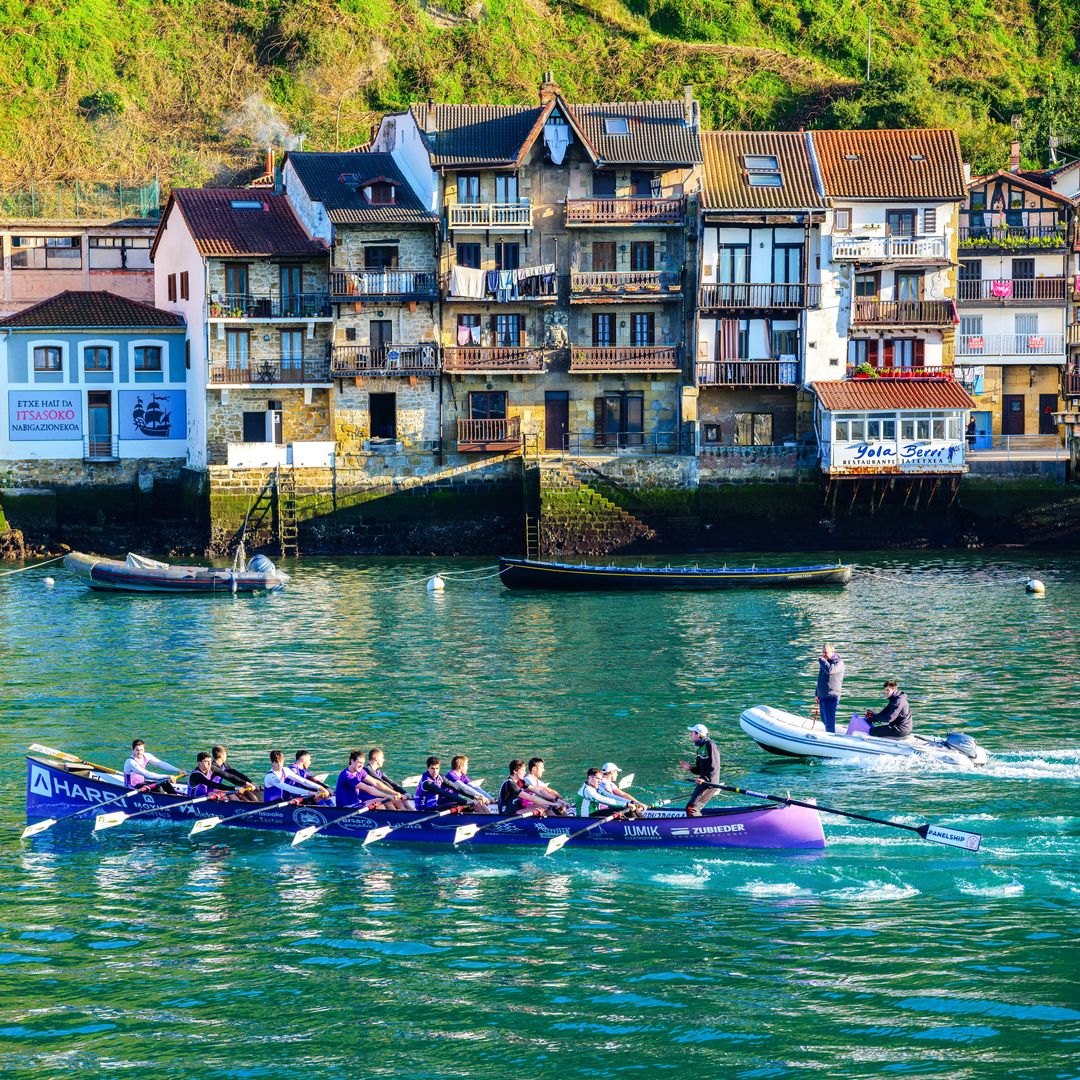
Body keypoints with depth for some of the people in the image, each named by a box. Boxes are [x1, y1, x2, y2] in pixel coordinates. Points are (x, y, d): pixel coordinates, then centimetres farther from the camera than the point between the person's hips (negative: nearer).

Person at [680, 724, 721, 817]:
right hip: (703, 783, 10)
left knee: (691, 807, -16)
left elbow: (714, 767, -20)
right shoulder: (701, 748, 17)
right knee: (695, 808, 15)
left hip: (710, 784, -10)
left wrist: (705, 778, -28)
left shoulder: (710, 745, -12)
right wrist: (690, 768, 5)